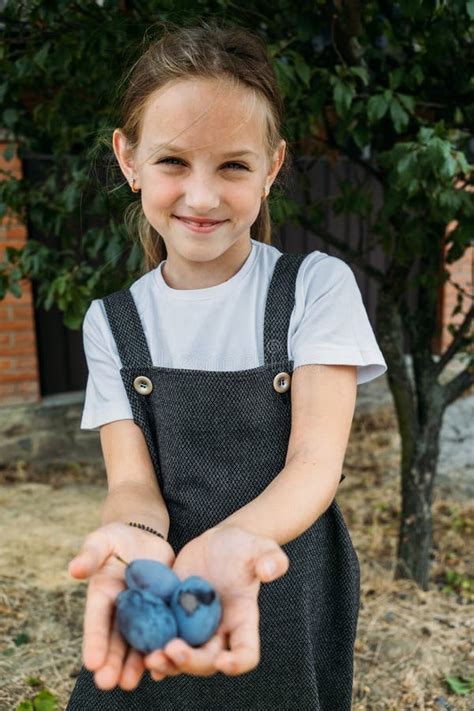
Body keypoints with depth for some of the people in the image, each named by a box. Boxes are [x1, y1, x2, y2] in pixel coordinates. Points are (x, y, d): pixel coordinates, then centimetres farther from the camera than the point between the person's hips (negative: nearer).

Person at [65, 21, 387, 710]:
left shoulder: (317, 285, -10)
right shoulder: (114, 321, -2)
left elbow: (315, 462, -16)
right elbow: (132, 478, -9)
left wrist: (229, 541, -36)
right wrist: (135, 535, -32)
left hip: (288, 602, -1)